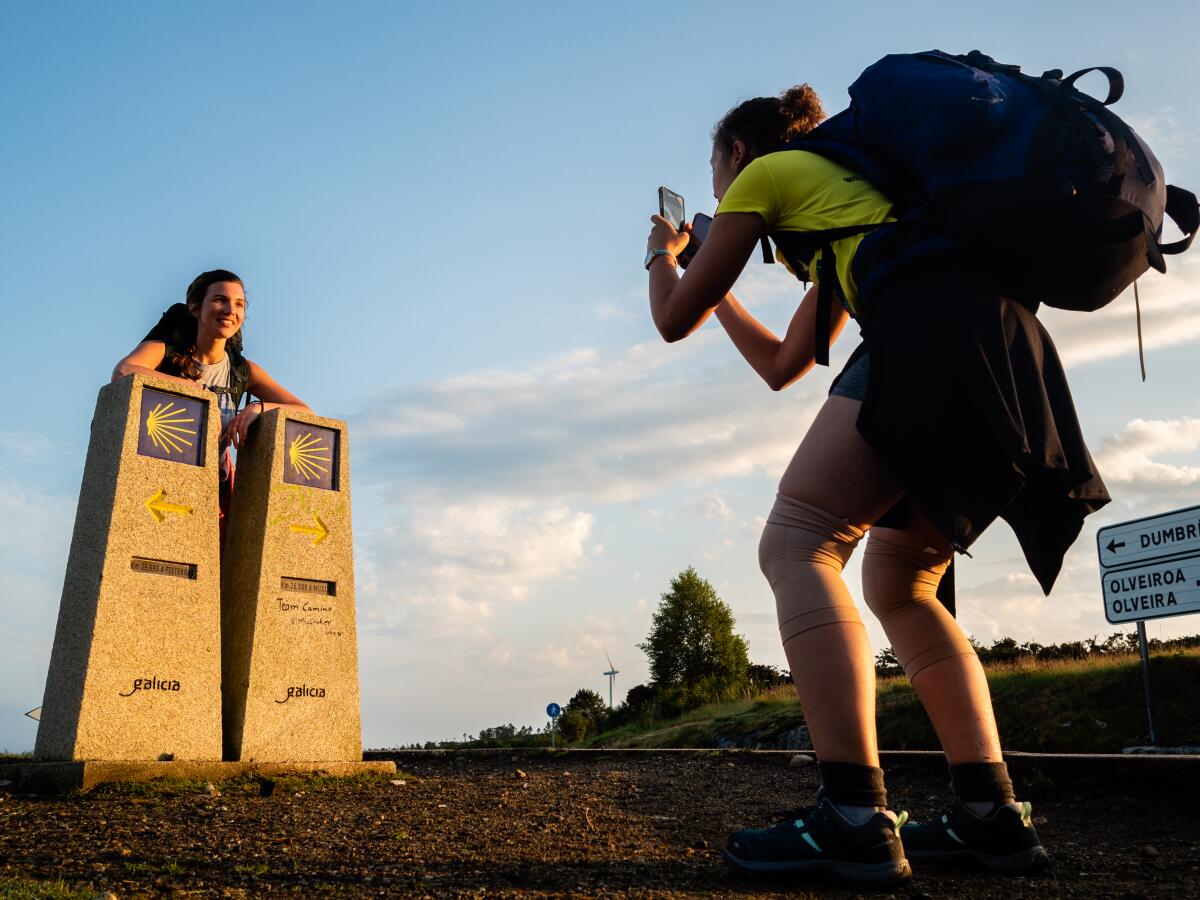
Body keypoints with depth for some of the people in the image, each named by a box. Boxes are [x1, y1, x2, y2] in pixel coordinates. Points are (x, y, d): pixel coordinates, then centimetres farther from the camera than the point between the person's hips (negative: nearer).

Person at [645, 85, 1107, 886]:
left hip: (935, 326, -9)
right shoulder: (837, 200, 38)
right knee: (898, 583, 14)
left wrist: (663, 255, 37)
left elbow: (675, 319, 16)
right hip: (1011, 345, 9)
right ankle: (992, 813, 6)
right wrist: (718, 289, 51)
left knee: (796, 545, -10)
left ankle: (854, 817, -21)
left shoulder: (765, 174, 15)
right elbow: (783, 366, 40)